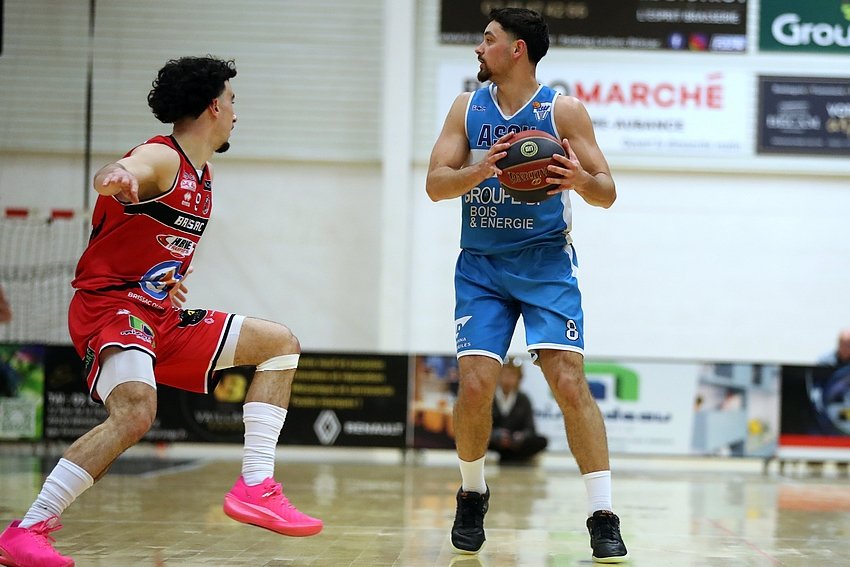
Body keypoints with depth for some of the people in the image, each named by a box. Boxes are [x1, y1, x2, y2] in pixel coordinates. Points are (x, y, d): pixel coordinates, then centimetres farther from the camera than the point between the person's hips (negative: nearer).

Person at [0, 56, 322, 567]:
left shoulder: (202, 179, 16)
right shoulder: (161, 159, -13)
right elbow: (111, 178, -39)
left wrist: (170, 280, 14)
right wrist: (115, 176, -62)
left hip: (161, 317, 10)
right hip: (110, 307, -10)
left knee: (280, 343, 11)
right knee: (136, 413, -34)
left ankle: (255, 487, 1)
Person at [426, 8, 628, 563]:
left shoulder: (564, 111, -4)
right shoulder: (467, 107, 5)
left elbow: (608, 192, -3)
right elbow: (436, 184, -2)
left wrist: (580, 179, -27)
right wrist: (481, 170, -22)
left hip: (546, 263, -2)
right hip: (482, 266, 2)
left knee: (570, 382, -15)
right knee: (476, 385, -10)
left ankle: (603, 518, -12)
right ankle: (473, 494, 16)